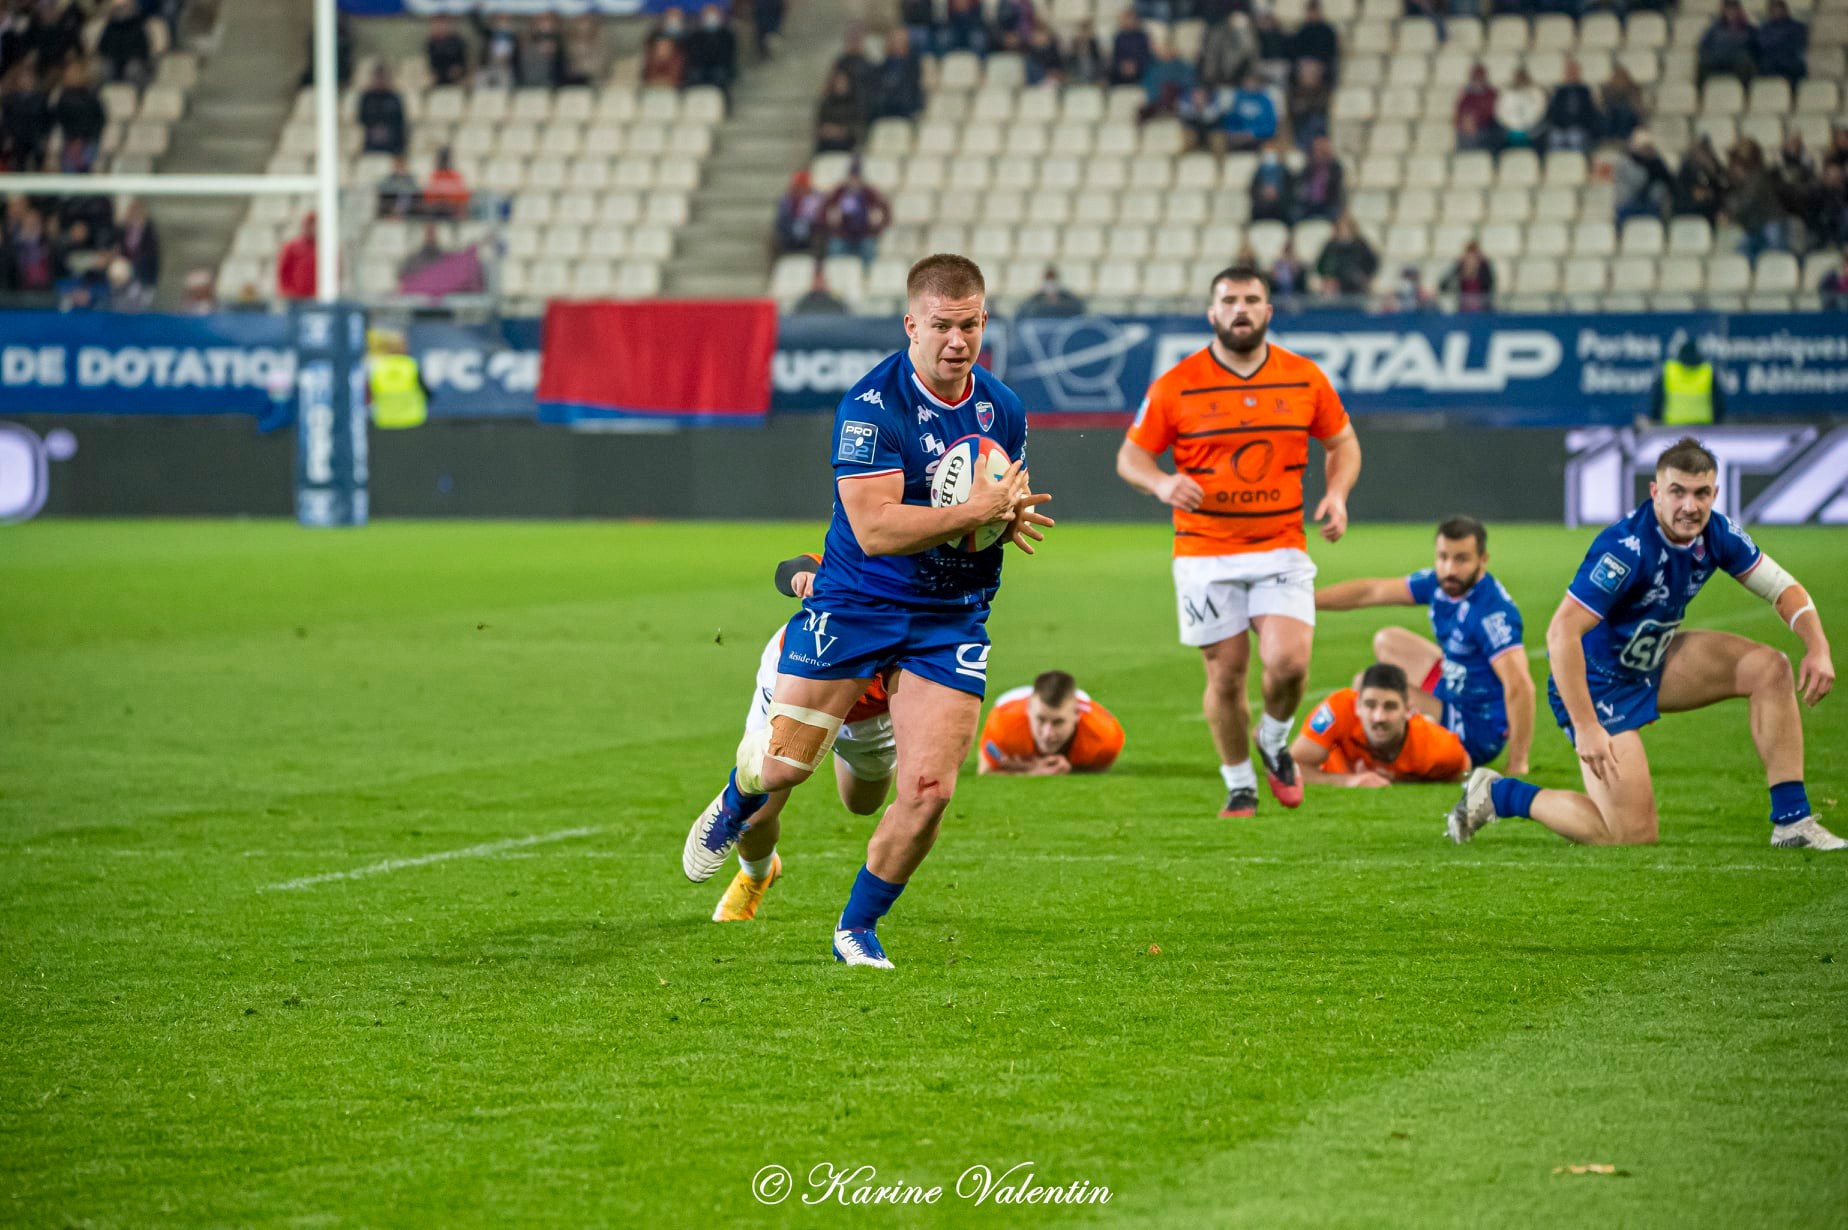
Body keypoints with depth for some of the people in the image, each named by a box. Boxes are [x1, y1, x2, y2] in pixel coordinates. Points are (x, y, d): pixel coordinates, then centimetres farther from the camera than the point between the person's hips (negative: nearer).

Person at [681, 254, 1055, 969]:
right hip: (853, 606, -4)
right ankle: (736, 802, 39)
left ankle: (858, 928, 13)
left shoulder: (1003, 408, 2)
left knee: (929, 792, -8)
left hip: (952, 618, 4)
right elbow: (875, 527, -25)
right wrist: (975, 512, -30)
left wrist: (1013, 520, -6)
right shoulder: (871, 405, -17)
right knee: (784, 765, -1)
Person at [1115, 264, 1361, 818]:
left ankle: (1275, 741, 16)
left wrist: (1337, 493, -4)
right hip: (1205, 555, -1)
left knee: (1288, 662, -16)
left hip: (1281, 548, 1)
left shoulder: (1304, 378, 3)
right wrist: (1162, 483, -19)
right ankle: (1239, 785, 21)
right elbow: (1130, 456, 3)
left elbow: (1342, 443, 16)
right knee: (1225, 674, 1)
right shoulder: (1176, 386, -3)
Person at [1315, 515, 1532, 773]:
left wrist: (1517, 766, -38)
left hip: (1475, 734, -9)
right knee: (1388, 641, 24)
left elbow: (1520, 686, -38)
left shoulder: (1492, 613, -31)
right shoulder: (1439, 583, -5)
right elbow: (1370, 592, 5)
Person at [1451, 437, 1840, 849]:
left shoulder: (1717, 534, -8)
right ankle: (1496, 793, 4)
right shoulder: (1626, 548, -31)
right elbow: (1561, 633, -34)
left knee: (1772, 669, -7)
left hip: (1656, 665, 8)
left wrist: (1818, 647, -15)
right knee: (1632, 834, -14)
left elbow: (1783, 588, 5)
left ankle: (1792, 821, -3)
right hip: (1600, 682, -8)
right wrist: (1585, 727, -36)